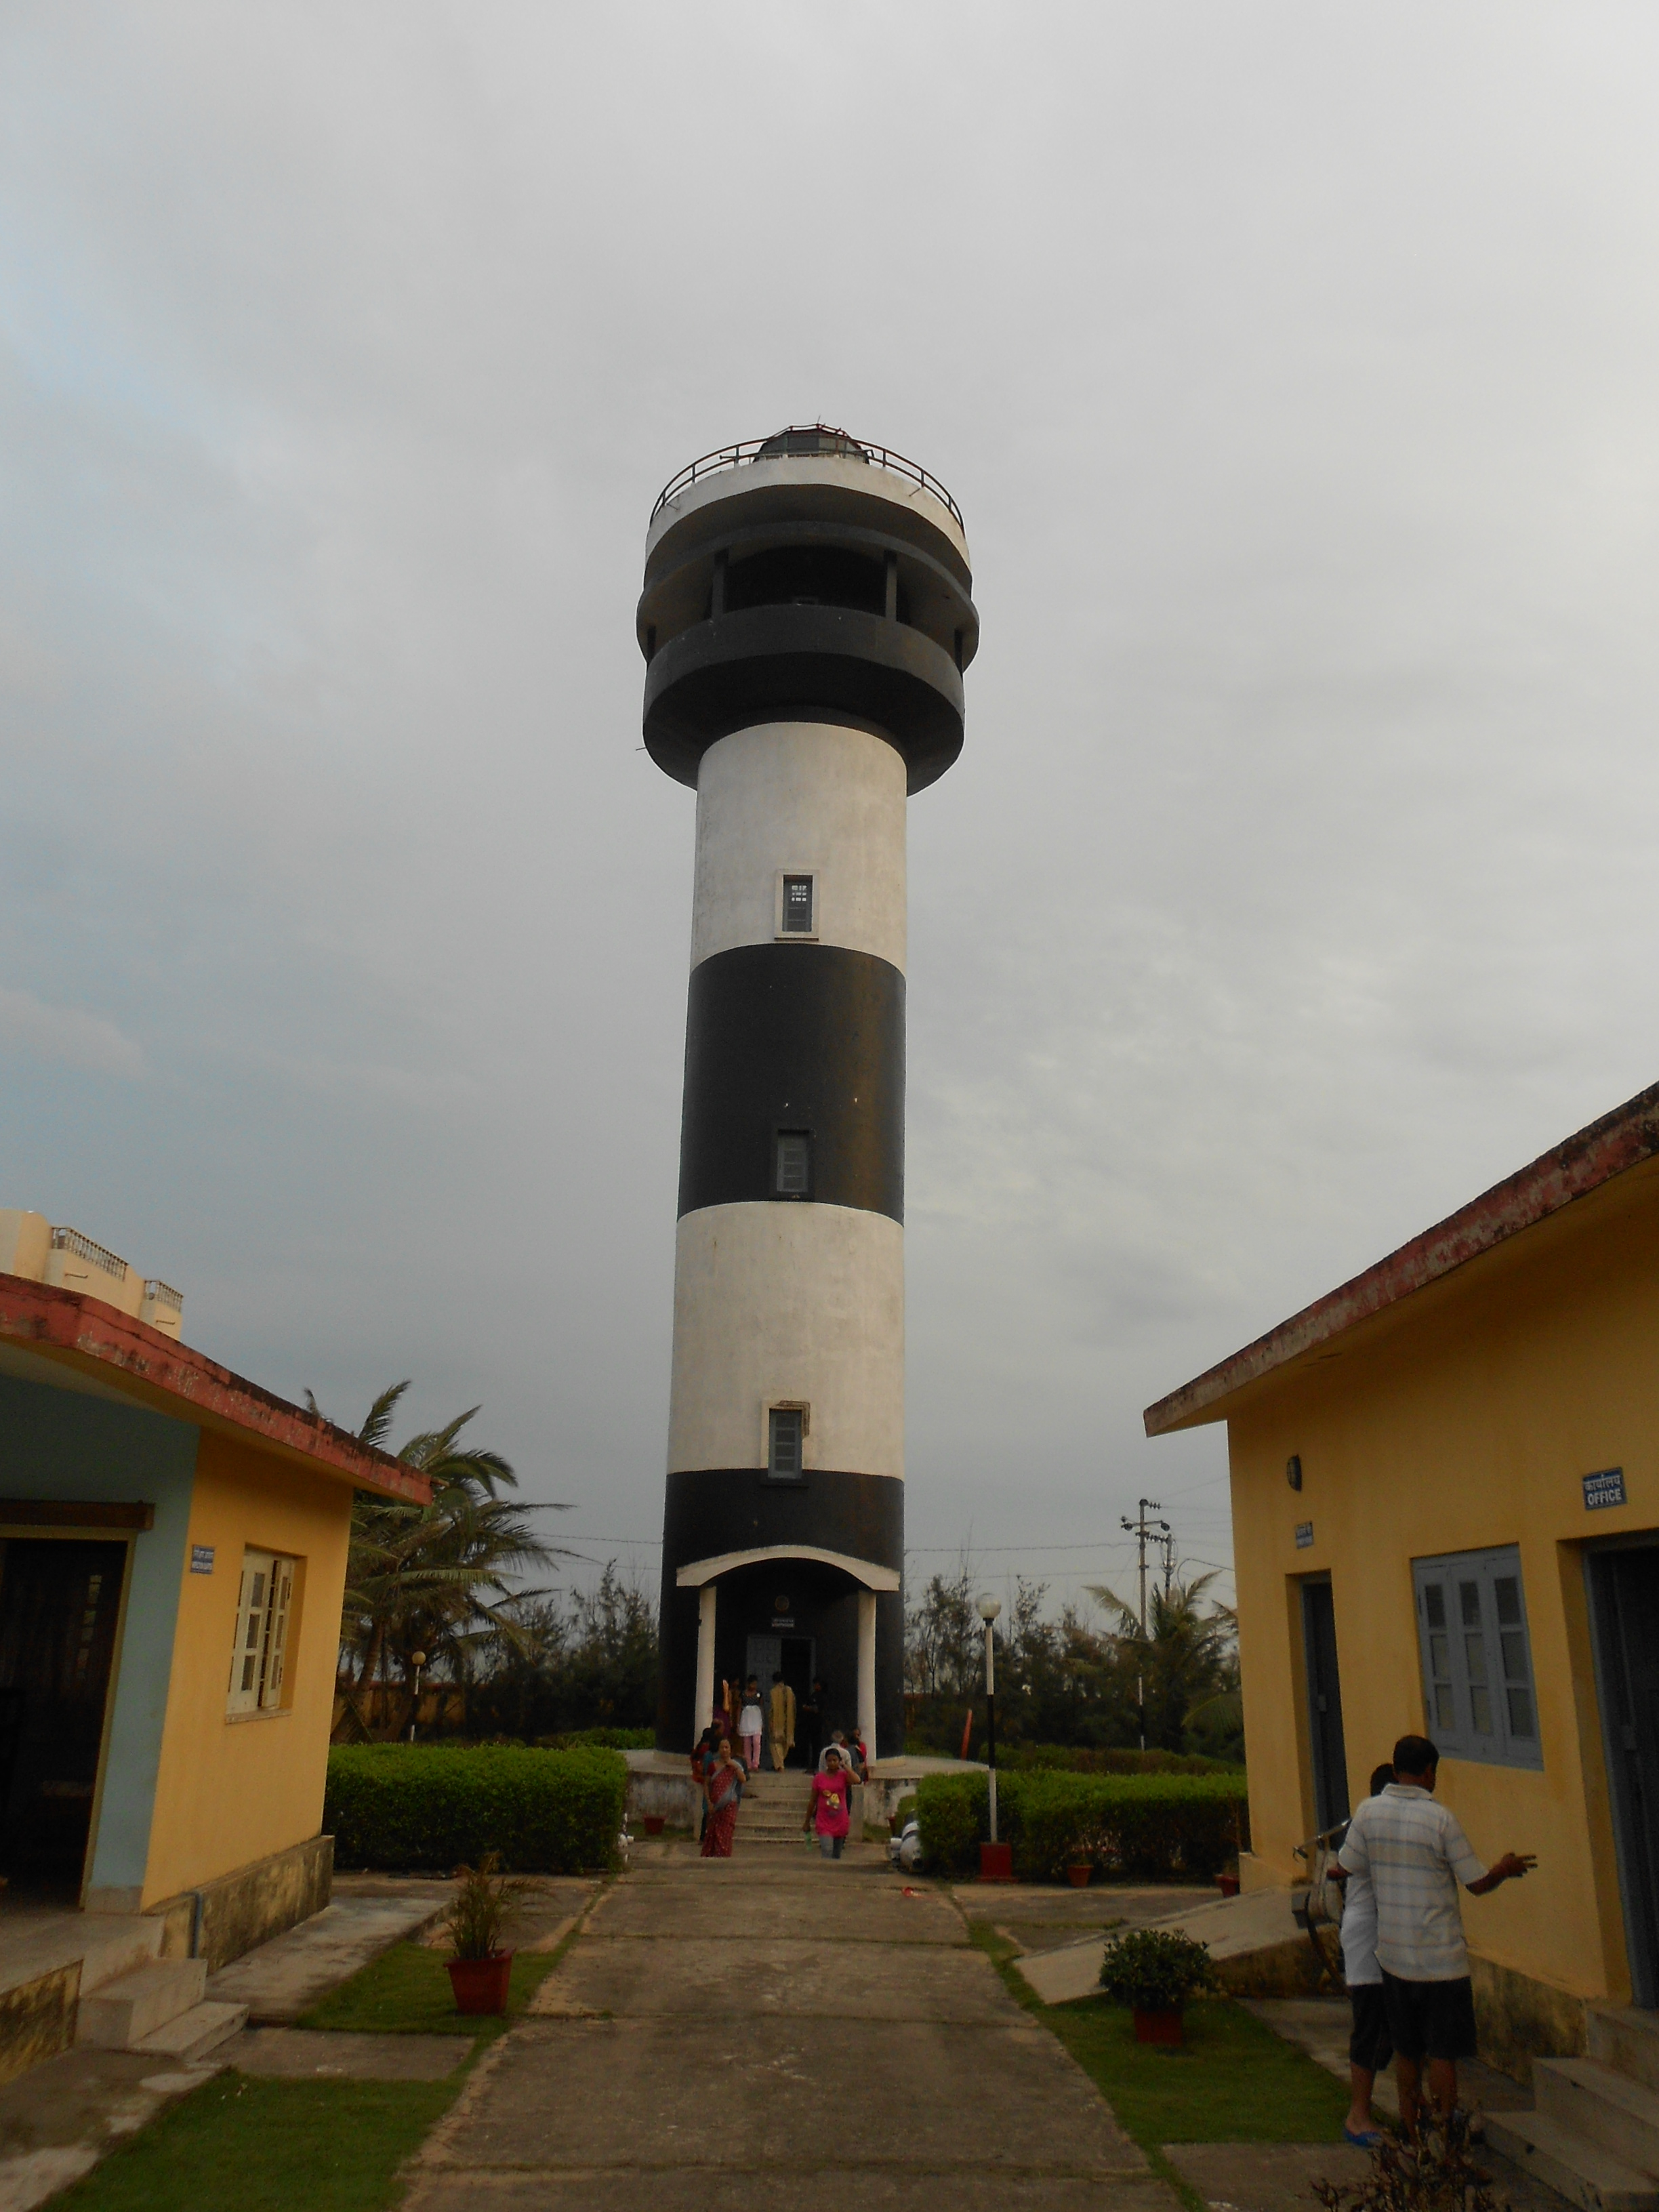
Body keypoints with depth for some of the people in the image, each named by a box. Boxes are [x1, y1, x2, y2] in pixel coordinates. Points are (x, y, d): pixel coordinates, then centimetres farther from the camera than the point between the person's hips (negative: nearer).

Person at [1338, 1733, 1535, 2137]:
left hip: (1393, 1953, 4)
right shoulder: (1441, 1818, -15)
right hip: (1441, 1957, -4)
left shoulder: (1368, 1812, -4)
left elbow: (1347, 1869, 2)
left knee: (1406, 2050, 16)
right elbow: (1478, 1883, -7)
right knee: (1442, 2052, 8)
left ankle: (1410, 2134, 24)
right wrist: (1506, 1869, 14)